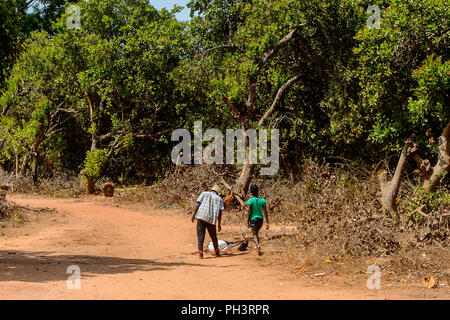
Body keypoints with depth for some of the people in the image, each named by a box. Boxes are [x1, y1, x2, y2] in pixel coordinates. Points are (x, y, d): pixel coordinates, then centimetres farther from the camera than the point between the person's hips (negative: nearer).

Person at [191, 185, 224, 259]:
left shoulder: (204, 194, 12)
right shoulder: (219, 199, 14)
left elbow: (198, 204, 1)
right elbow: (220, 212, 8)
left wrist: (194, 215, 4)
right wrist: (219, 224, 11)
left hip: (201, 217, -1)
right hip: (212, 219, 1)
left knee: (200, 236, 2)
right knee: (213, 236, 17)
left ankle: (200, 254, -6)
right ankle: (217, 253, 29)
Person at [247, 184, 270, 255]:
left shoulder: (250, 201, -11)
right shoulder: (262, 200, -3)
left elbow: (249, 212, -12)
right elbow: (265, 211, -5)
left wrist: (248, 221, -4)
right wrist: (267, 222, -3)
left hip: (253, 219, -4)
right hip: (260, 218, 4)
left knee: (254, 234, -1)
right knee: (257, 233, 22)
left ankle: (258, 245, -29)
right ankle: (258, 247, 27)